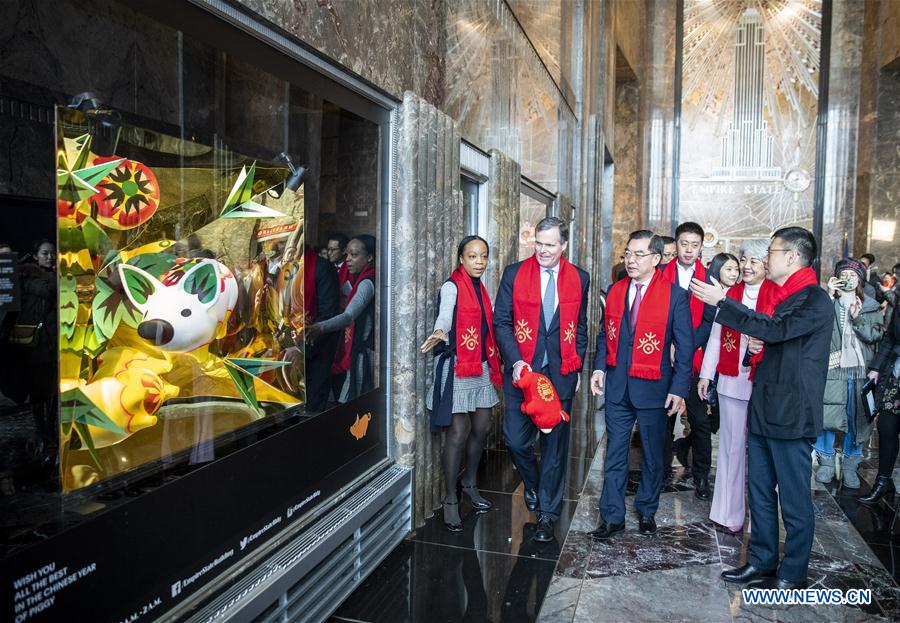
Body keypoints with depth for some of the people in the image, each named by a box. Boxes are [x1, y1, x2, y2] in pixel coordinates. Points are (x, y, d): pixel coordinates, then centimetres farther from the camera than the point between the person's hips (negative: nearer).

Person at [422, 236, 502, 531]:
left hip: (481, 367, 7)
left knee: (482, 428, 11)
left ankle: (470, 483, 31)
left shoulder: (479, 288, 15)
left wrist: (493, 364, 9)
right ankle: (450, 500, 7)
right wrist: (440, 334, -46)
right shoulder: (452, 287, -8)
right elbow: (445, 315, -25)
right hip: (456, 368, -7)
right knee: (458, 432, -6)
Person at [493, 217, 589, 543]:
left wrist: (577, 367, 8)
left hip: (561, 373, 1)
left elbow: (581, 327, 13)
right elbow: (501, 322, -2)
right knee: (516, 440, 0)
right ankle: (533, 486, 32)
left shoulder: (579, 279, 5)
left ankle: (547, 513, 20)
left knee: (555, 443, 6)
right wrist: (516, 361, -14)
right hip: (522, 371, 0)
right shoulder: (514, 274, 0)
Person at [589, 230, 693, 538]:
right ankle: (612, 516, 17)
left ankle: (647, 510, 32)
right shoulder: (615, 291, 4)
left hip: (652, 387, -3)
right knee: (615, 454, 7)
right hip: (617, 386, 3)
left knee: (653, 454, 13)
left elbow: (685, 346, -6)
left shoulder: (675, 296, -8)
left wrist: (679, 388, -11)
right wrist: (599, 366, 0)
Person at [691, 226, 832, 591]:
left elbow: (775, 329, -26)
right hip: (762, 408, 9)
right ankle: (761, 561, 30)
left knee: (794, 499, 5)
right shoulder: (776, 296, 14)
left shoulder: (815, 301, -12)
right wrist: (754, 348, 1)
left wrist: (721, 301, -22)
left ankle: (792, 574, 19)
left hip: (791, 414, -9)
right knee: (760, 492, 16)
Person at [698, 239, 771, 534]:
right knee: (732, 444, 11)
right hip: (731, 380, 3)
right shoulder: (729, 294, 6)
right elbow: (715, 336, 8)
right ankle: (731, 511, 23)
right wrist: (705, 375, 8)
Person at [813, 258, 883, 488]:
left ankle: (850, 464, 18)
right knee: (827, 416, -1)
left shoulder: (871, 307, 10)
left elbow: (875, 335, -1)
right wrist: (829, 297, -17)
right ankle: (826, 462, 14)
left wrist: (857, 318, -13)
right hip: (832, 368, -2)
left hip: (860, 370, 2)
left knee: (857, 418, 5)